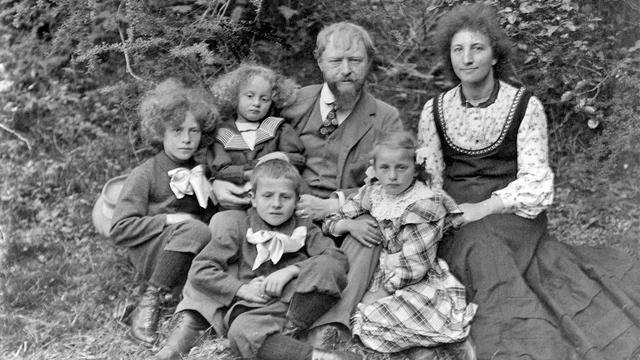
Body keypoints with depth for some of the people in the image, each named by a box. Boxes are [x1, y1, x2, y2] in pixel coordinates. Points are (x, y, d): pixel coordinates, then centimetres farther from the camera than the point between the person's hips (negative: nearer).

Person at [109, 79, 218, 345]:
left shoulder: (201, 172, 15)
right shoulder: (145, 174, -2)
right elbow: (120, 230, -9)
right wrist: (170, 219, -16)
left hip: (195, 258, 5)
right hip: (148, 252, -5)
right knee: (195, 230, -34)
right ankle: (149, 303, -25)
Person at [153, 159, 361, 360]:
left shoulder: (304, 229, 13)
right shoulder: (238, 226, 8)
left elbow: (338, 259, -2)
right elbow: (199, 270, 2)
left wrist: (291, 270, -13)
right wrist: (241, 289, -10)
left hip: (295, 301, 2)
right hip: (251, 307, -1)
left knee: (327, 267, -24)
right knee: (242, 333, -37)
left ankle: (287, 334, -23)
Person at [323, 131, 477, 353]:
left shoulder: (424, 205, -15)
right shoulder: (372, 193, 3)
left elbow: (414, 266, -17)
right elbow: (329, 222, 8)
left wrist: (380, 292, -17)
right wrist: (350, 225, -13)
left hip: (415, 283, -5)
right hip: (380, 276, 5)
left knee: (375, 322, -29)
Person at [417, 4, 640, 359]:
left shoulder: (526, 106, -3)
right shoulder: (435, 111, 5)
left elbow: (534, 180, -7)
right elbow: (428, 178, 8)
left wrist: (484, 208, -20)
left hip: (512, 211, -2)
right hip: (457, 215, 2)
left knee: (480, 240, -31)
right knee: (480, 250, -29)